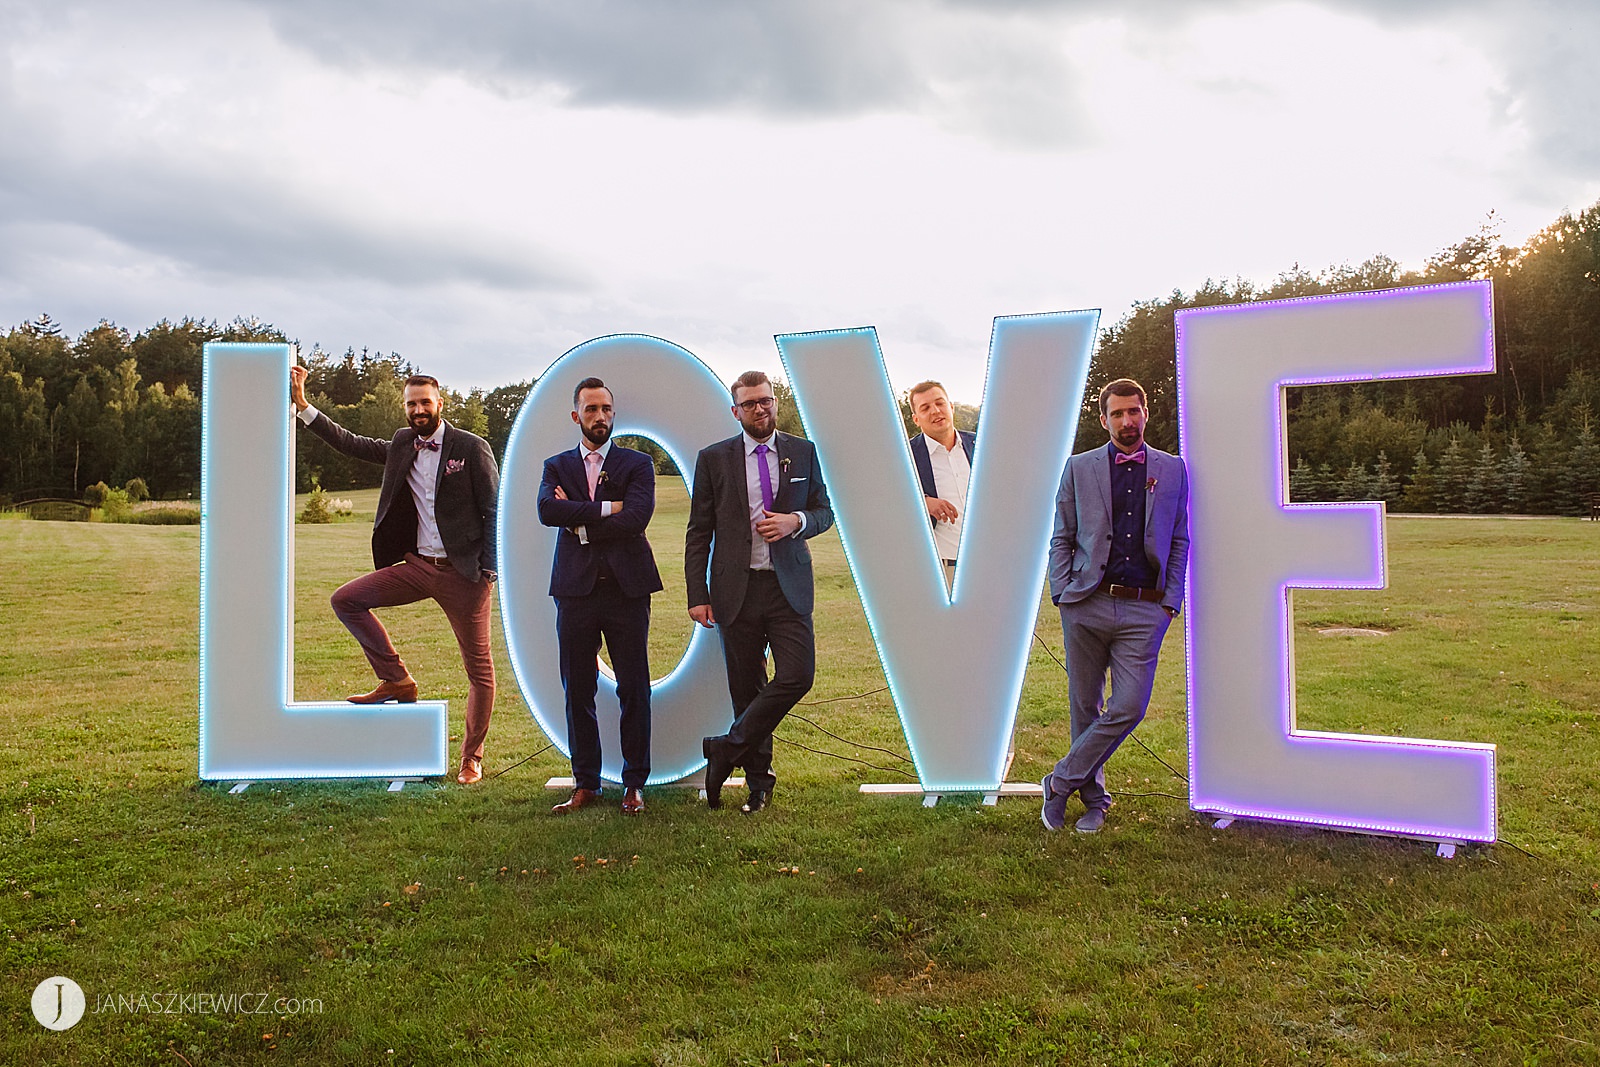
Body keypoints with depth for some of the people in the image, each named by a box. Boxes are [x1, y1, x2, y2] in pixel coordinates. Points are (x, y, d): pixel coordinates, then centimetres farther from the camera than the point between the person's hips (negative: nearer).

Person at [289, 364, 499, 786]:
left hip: (463, 572, -5)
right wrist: (302, 405, 11)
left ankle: (471, 759, 17)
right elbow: (352, 444, 17)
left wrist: (488, 570, -11)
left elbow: (493, 512, -6)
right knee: (346, 600, -6)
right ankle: (396, 680, 6)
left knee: (479, 667, 1)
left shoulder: (472, 448, -6)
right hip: (418, 565, 5)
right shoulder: (402, 444, 9)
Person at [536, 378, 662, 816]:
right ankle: (585, 783, 17)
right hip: (576, 588, 2)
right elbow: (547, 509, -9)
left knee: (634, 690, 1)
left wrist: (580, 525, -6)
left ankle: (634, 784, 12)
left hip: (627, 588, -2)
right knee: (577, 692, 6)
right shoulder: (557, 466, 13)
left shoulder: (637, 464, 7)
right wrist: (606, 508, -13)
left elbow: (636, 518, -10)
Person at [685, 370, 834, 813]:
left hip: (789, 586, 1)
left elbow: (824, 511, 14)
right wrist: (698, 594, -4)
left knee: (797, 676, -12)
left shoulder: (803, 452, 9)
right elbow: (699, 532, 3)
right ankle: (758, 780, 21)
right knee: (746, 688, 5)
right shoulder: (713, 458, 4)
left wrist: (796, 521, -10)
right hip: (736, 589, -1)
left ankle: (727, 748, 5)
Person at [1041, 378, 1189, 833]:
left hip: (1145, 611, 0)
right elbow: (1061, 538, 9)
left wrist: (1171, 602, 4)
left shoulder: (1172, 469, 11)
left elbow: (1180, 541, 12)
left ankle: (1061, 781, 7)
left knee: (1129, 708, -9)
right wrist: (1063, 594, -1)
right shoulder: (1079, 468, 8)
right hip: (1087, 606, 0)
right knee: (1086, 707, 7)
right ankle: (1093, 797, 23)